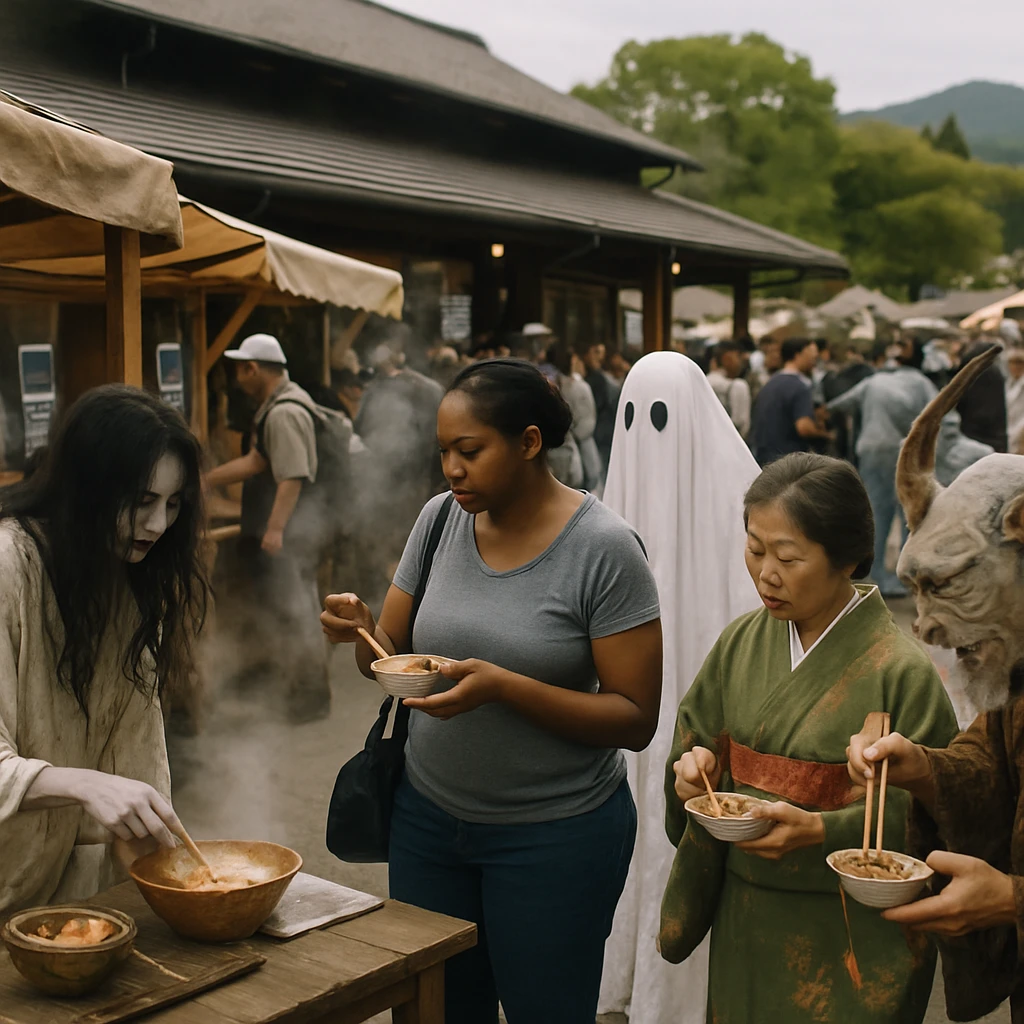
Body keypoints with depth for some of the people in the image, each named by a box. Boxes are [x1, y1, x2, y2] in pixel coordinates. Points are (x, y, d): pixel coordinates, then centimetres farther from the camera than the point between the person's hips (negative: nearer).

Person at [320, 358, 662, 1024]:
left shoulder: (604, 548, -16)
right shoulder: (441, 519, -1)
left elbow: (636, 719, -17)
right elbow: (390, 656, 6)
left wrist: (504, 687, -28)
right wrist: (362, 627, -17)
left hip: (555, 835, -4)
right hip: (428, 814, 5)